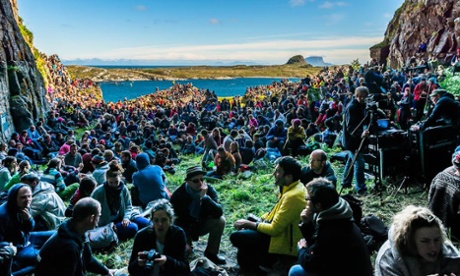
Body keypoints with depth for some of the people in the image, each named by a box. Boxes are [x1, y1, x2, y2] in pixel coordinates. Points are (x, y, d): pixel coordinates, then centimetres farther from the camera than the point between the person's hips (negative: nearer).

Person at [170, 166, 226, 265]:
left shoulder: (209, 189, -16)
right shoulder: (177, 195, -18)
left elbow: (218, 213, -27)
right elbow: (178, 221, -14)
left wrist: (204, 197, -38)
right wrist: (185, 242, -22)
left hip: (201, 225, 2)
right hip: (185, 228, -2)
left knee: (220, 220, -25)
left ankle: (212, 252, -6)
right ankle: (188, 243, 12)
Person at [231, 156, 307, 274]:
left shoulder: (293, 196, -28)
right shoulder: (293, 188, 2)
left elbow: (274, 229, -24)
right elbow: (278, 215, 14)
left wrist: (248, 224, -11)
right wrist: (249, 222, 6)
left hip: (286, 243, -10)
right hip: (283, 230, 10)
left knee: (236, 237, -13)